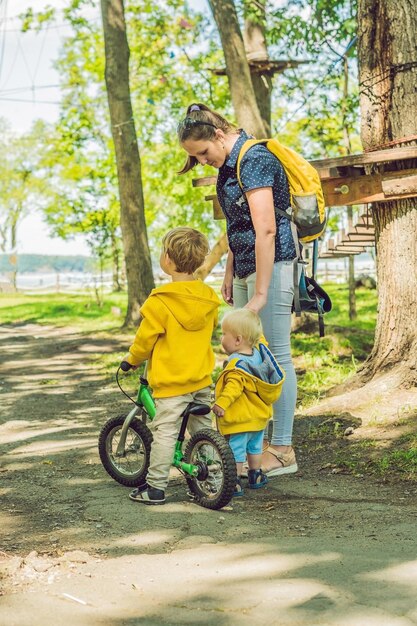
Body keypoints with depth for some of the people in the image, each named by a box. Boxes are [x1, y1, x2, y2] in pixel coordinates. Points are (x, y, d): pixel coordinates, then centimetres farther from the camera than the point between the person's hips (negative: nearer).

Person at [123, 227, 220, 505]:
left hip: (171, 381, -6)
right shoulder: (208, 298, 2)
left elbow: (145, 340, -10)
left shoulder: (160, 302, -17)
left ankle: (155, 487, 4)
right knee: (203, 429, 16)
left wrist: (132, 358, 11)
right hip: (202, 378, 6)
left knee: (165, 432, -1)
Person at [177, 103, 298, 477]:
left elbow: (266, 230, -23)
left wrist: (261, 292, -23)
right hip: (246, 267, 10)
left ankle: (283, 450, 0)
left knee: (276, 356, -6)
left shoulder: (254, 160, -17)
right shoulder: (230, 163, 13)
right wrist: (230, 275, 22)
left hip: (271, 265, -10)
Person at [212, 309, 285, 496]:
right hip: (259, 416, 9)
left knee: (236, 450, 0)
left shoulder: (238, 363, -26)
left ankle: (235, 483, 3)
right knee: (254, 447, 24)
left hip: (240, 419, -9)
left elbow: (234, 386, -39)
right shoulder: (259, 351, -2)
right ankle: (256, 476, 36)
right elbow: (259, 339, 21)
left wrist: (222, 403, -48)